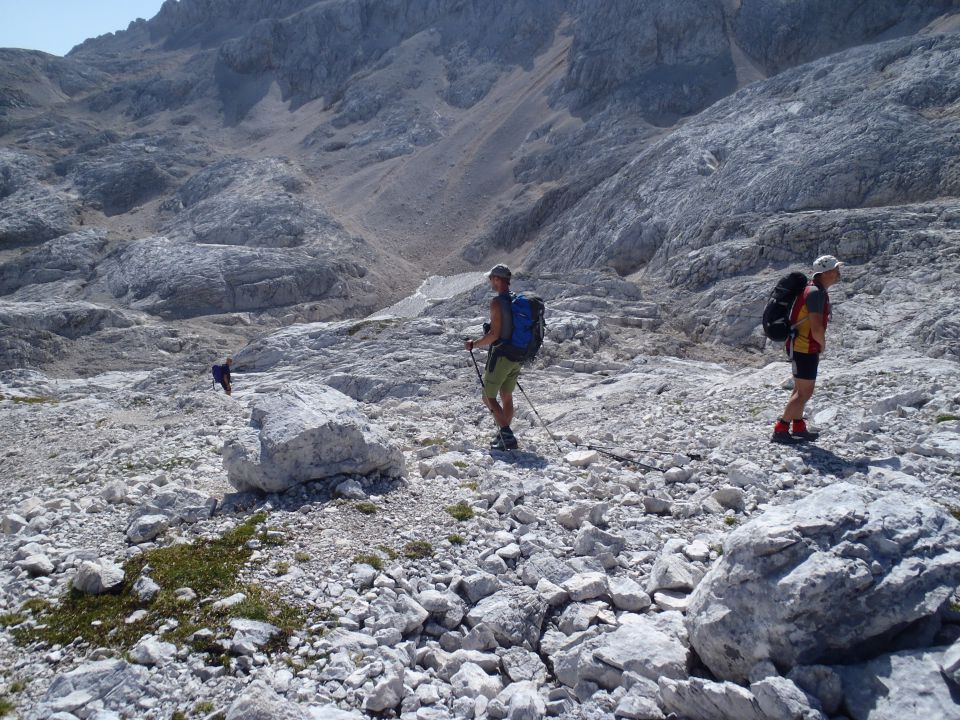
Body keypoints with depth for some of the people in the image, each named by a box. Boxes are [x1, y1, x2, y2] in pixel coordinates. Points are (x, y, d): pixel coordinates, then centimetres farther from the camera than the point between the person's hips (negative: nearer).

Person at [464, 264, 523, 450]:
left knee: (489, 397, 1)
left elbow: (494, 334, -21)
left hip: (500, 356, -8)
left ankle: (507, 436, -9)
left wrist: (473, 344, -8)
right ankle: (504, 436, 25)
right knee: (507, 397, 17)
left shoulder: (497, 302, -17)